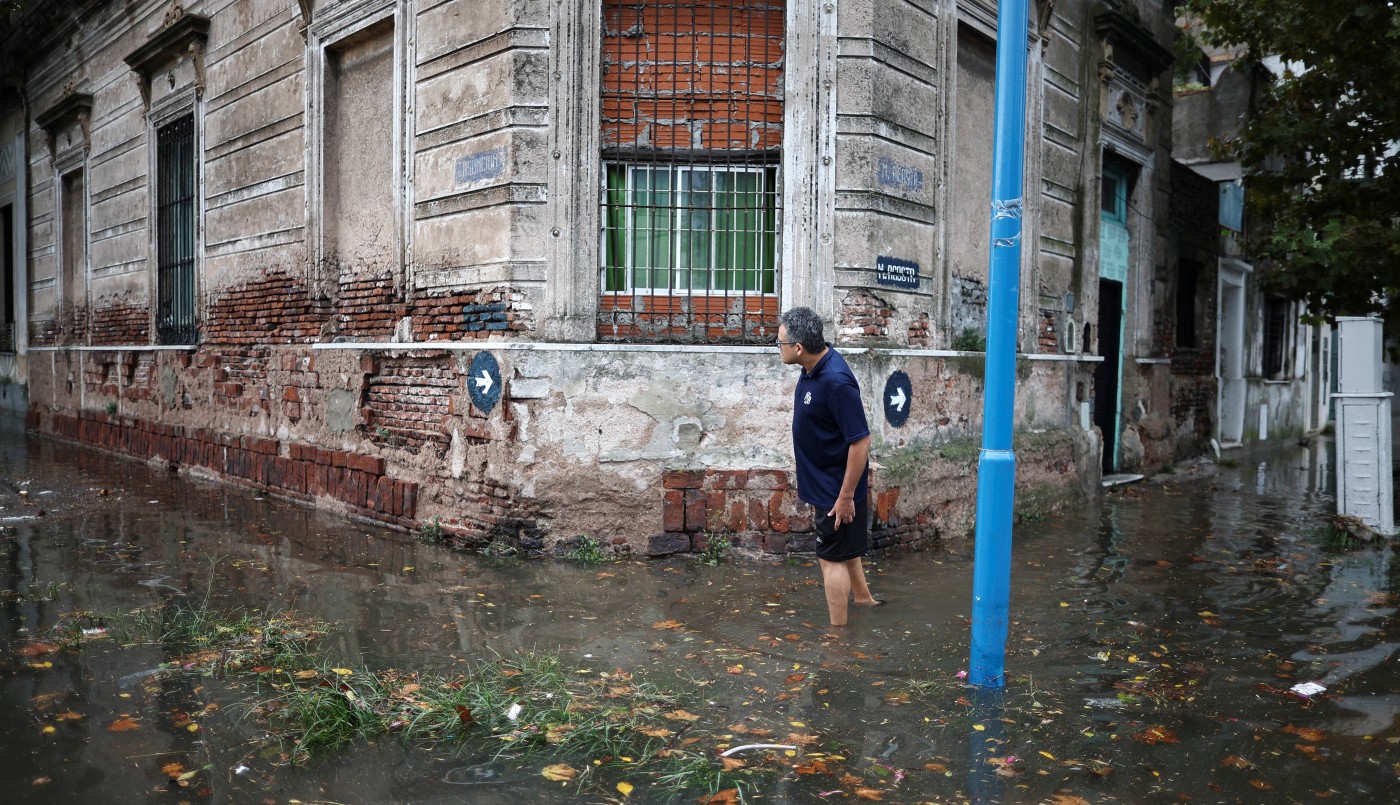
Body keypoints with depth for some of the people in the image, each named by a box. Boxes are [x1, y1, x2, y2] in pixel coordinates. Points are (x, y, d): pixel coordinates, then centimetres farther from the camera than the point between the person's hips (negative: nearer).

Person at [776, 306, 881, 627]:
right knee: (845, 549, 25)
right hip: (823, 482, 9)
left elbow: (860, 442, -28)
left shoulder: (836, 382, -31)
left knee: (833, 557, 3)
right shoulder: (815, 366, -2)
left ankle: (837, 630, 17)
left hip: (836, 488, -9)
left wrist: (846, 496, -23)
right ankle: (863, 599, 45)